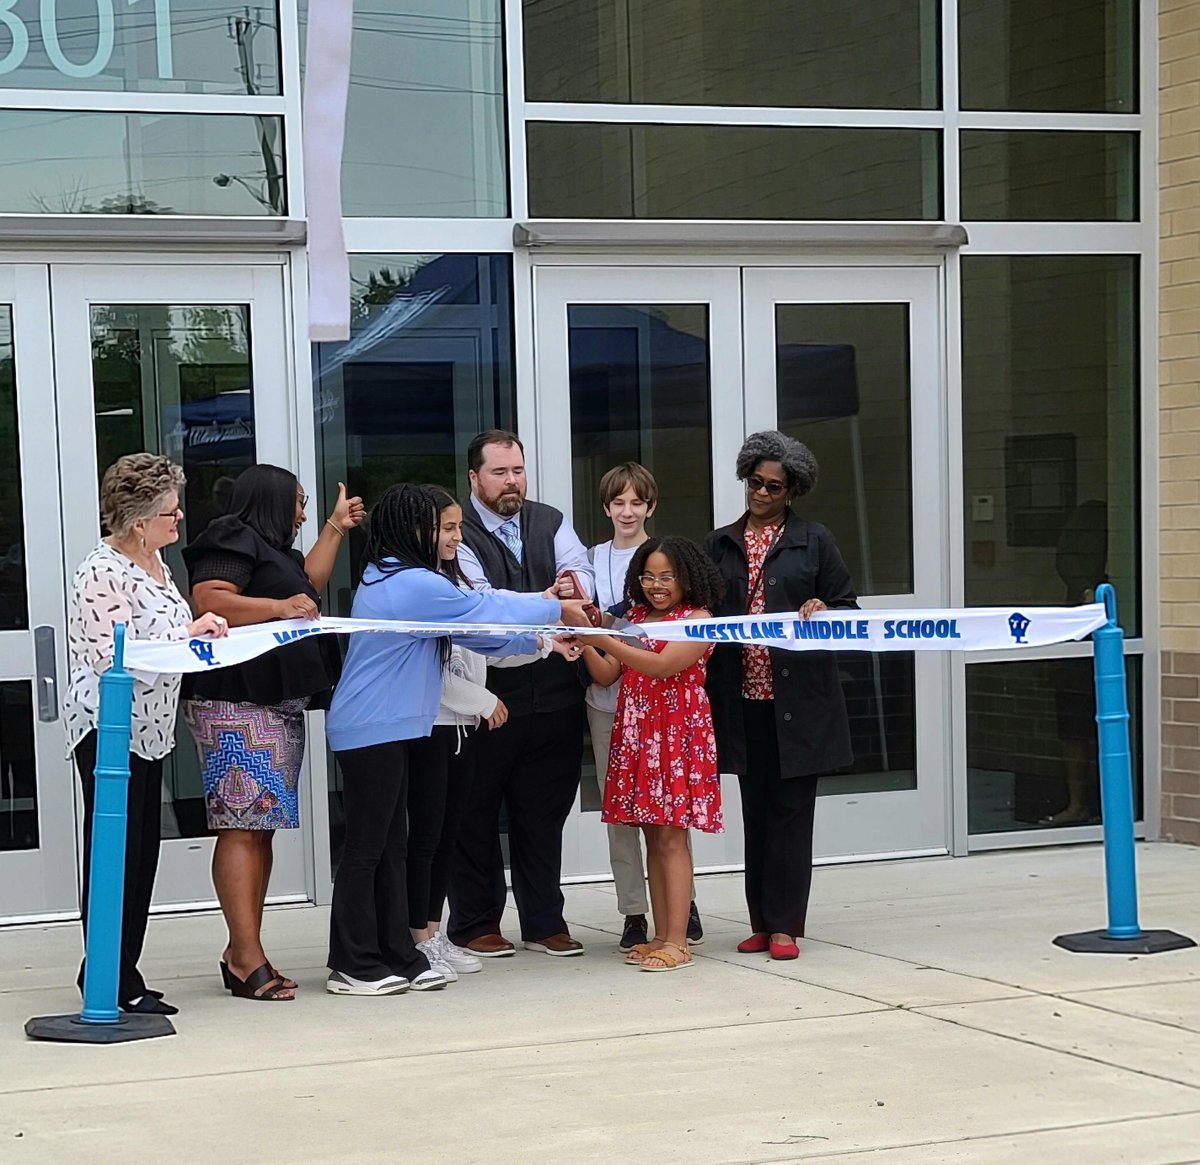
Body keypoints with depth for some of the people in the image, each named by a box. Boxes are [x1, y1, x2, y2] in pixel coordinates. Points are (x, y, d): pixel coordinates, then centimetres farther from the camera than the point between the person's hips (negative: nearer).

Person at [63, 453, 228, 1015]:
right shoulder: (102, 574, -17)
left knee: (142, 853, 10)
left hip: (147, 729, 10)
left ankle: (118, 974, 17)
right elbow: (113, 658, -23)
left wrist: (201, 629, 8)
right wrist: (188, 634, -22)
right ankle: (112, 984, -2)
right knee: (115, 855, -6)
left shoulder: (153, 559, 13)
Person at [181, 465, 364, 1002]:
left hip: (280, 706, 11)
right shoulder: (231, 542, -6)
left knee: (261, 829, 6)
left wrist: (335, 529, 32)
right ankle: (247, 958, -19)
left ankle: (242, 954, 7)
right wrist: (279, 607, -19)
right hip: (236, 702, -11)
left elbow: (306, 584, 31)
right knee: (243, 827, -14)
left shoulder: (271, 550, 26)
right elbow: (209, 601, -18)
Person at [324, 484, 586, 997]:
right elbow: (485, 611, -8)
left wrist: (539, 640, 14)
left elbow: (471, 624, 17)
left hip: (380, 728, 10)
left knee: (390, 844, 11)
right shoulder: (415, 584, -17)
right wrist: (554, 608, 7)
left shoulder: (383, 578, 14)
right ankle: (352, 967, 0)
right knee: (367, 847, -5)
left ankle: (397, 956, 16)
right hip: (376, 729, -10)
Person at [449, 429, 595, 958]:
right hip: (486, 693, -4)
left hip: (553, 693, 4)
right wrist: (546, 603, -27)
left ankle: (544, 923, 19)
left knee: (544, 813, 11)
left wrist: (573, 588, -27)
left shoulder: (550, 523, 12)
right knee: (477, 814, 4)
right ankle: (474, 924, 13)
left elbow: (580, 573, -3)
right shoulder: (457, 533, -4)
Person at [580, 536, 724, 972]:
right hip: (636, 735, 6)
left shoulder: (699, 618, -4)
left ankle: (677, 941, -10)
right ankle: (661, 936, 11)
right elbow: (606, 674, 10)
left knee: (671, 837, -9)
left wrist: (603, 638, -22)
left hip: (679, 734, -6)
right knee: (652, 838, 8)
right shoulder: (635, 618, 15)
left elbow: (663, 665, -18)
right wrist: (585, 644, -9)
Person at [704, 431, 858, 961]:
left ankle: (784, 924, 1)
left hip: (799, 698, -3)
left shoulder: (813, 541, 5)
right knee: (755, 811, 7)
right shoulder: (720, 545, 12)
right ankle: (762, 922, 14)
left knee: (790, 809, -2)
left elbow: (847, 605, 5)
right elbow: (702, 609, 15)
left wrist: (822, 612, -14)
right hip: (743, 697, 3)